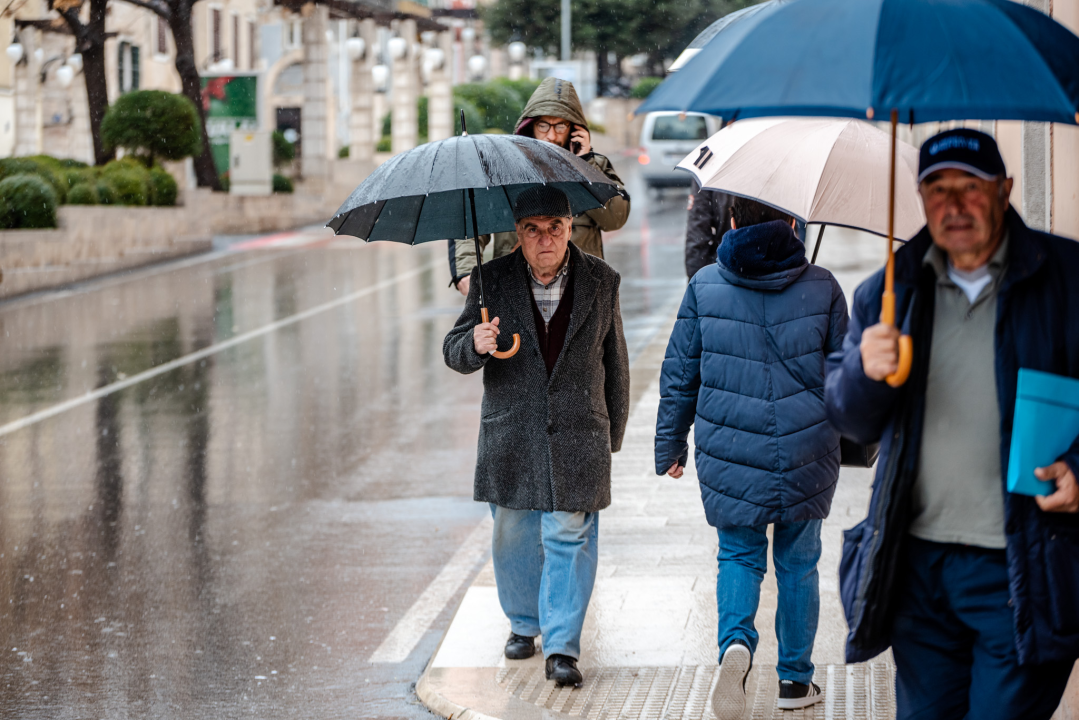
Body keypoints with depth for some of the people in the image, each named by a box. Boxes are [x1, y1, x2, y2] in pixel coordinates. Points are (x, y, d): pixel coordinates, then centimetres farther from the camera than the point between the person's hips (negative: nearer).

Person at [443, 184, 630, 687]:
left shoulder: (601, 282, 1)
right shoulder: (493, 281, -1)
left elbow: (615, 363, 9)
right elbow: (454, 351, 0)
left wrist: (612, 434, 10)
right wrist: (475, 344, -24)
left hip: (578, 436, -1)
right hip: (510, 436, 1)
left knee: (570, 538, -4)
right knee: (513, 536, 11)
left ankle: (562, 647, -2)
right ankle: (524, 623, 33)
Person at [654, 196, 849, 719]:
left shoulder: (705, 287, -2)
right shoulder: (821, 287, -2)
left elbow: (679, 374, 2)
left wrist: (670, 445, 13)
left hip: (730, 456, 0)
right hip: (806, 453, 0)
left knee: (739, 556, 14)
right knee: (797, 561, 15)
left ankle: (735, 642, -14)